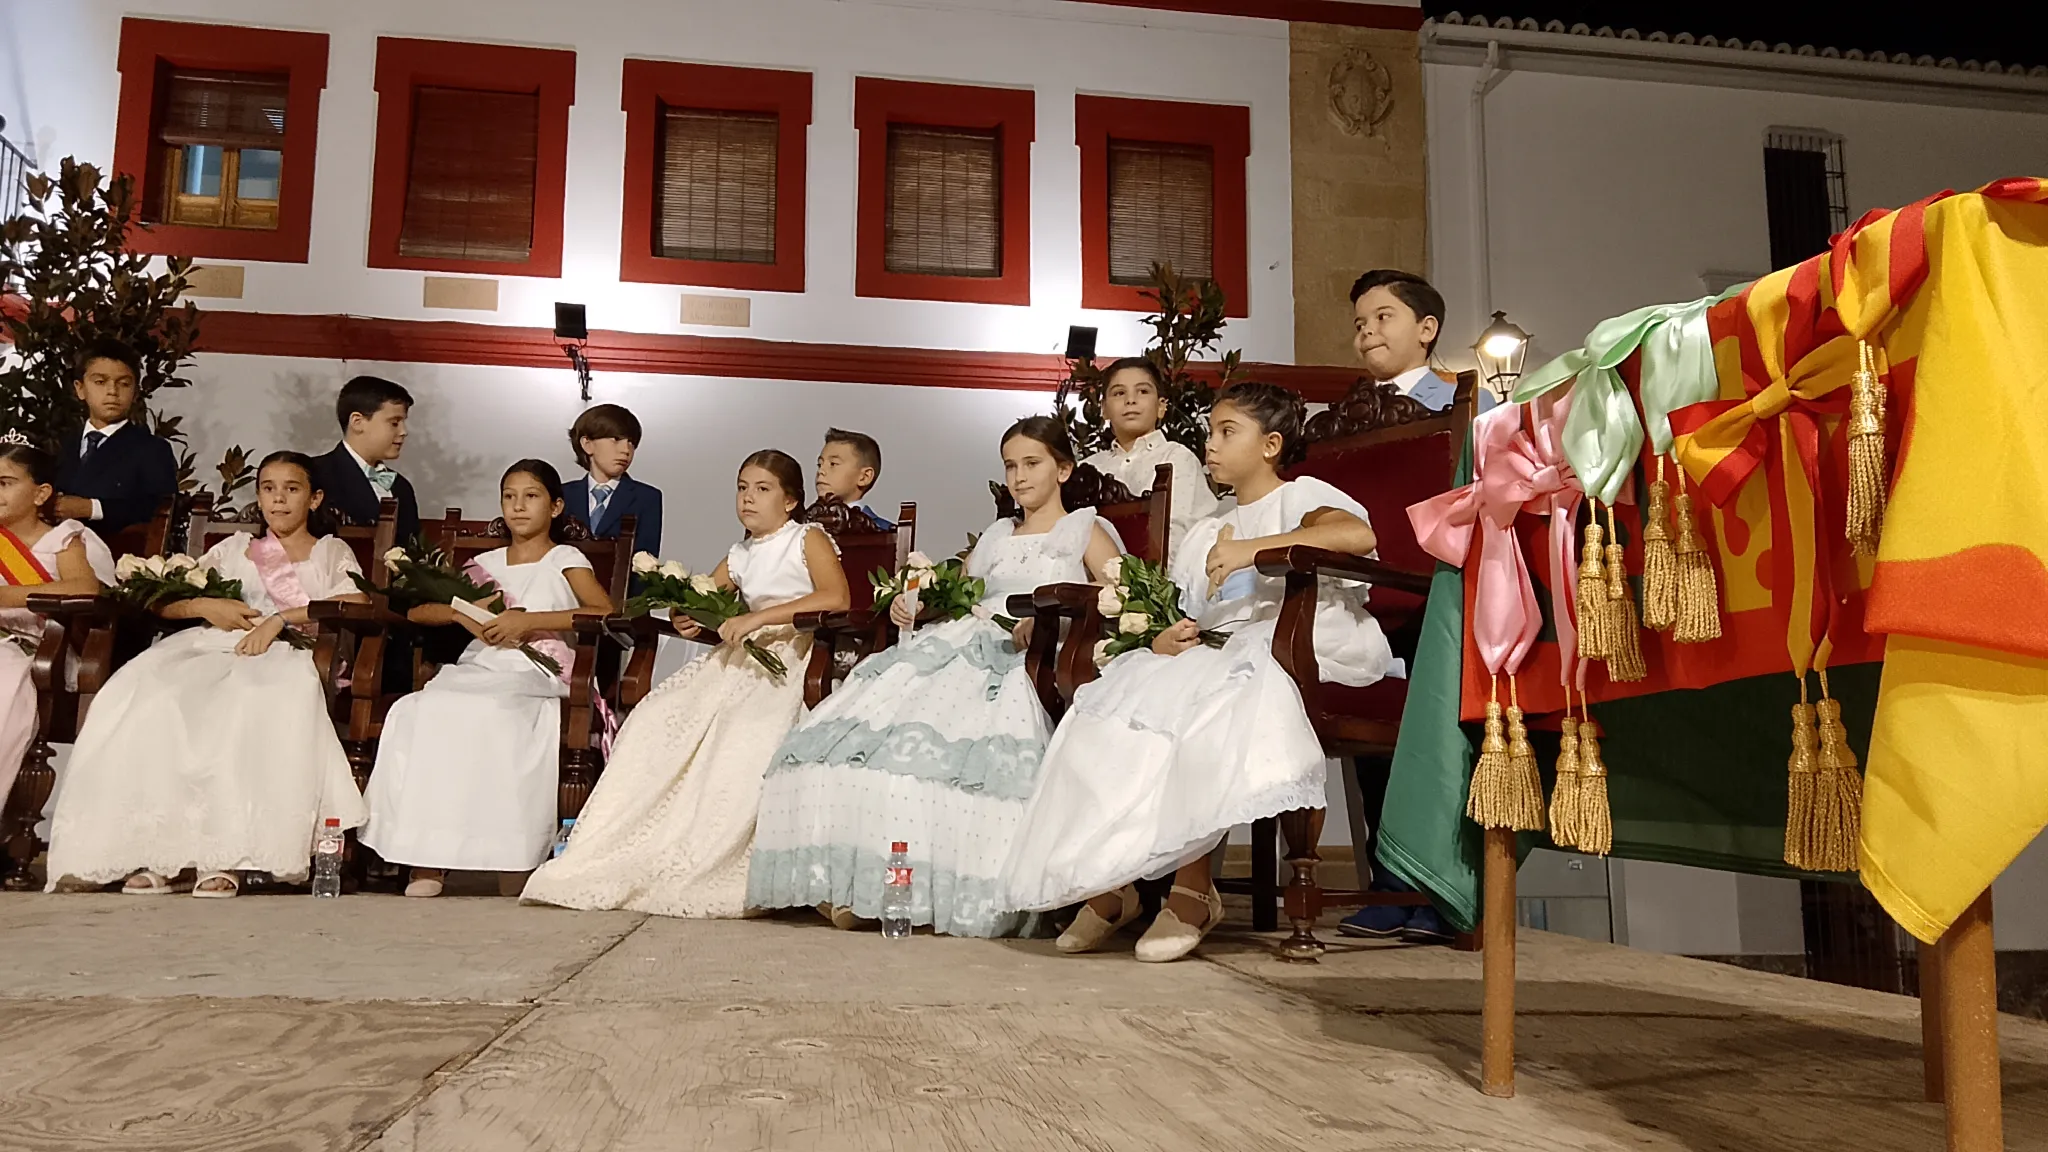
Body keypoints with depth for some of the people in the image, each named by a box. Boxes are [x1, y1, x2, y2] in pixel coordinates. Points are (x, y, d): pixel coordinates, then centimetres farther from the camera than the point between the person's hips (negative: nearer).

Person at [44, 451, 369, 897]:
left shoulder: (332, 553, 19)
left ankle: (227, 856, -41)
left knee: (253, 704, -40)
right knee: (150, 697, -30)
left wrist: (280, 618, -14)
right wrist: (205, 606, -1)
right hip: (215, 647, 4)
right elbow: (163, 603, 22)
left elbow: (357, 605, -4)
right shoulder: (234, 548, 29)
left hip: (285, 655, -4)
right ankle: (154, 850, -33)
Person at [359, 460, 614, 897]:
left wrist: (528, 621, -14)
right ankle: (427, 858, -27)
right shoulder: (486, 563, 25)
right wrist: (463, 613, -1)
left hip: (536, 678, -4)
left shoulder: (565, 559, 11)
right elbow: (418, 611, 21)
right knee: (418, 711, -27)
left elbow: (606, 612, -9)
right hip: (476, 671, 4)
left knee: (478, 713, -36)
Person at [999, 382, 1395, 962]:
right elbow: (1187, 620, 19)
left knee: (1203, 709, -34)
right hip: (1216, 655, 7)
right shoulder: (1206, 533, 29)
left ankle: (1193, 886, -25)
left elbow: (1358, 534, -18)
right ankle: (1108, 880, -17)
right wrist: (1164, 640, -6)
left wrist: (1255, 548, -21)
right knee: (1121, 692, -17)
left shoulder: (1300, 496, 7)